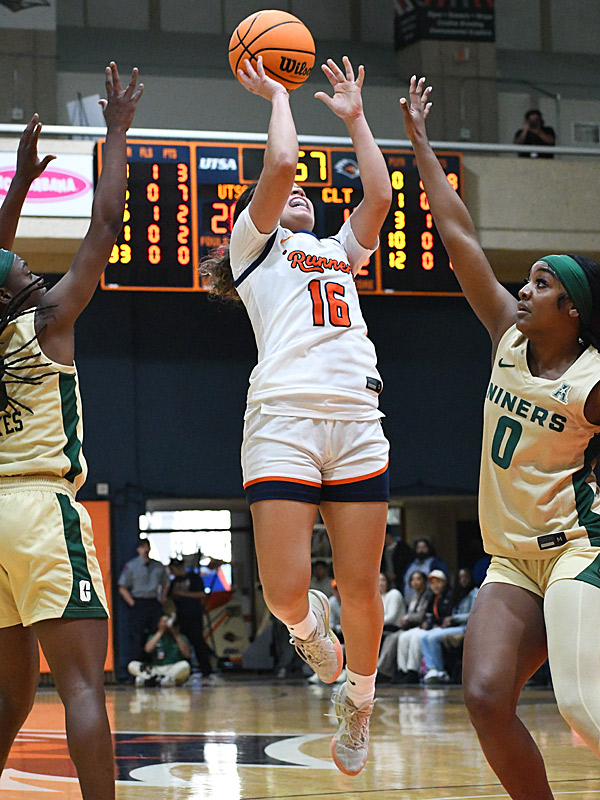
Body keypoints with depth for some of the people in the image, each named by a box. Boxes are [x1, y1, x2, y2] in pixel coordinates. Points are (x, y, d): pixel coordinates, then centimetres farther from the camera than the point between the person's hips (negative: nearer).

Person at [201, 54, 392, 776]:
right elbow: (280, 165, 0)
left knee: (361, 592, 0)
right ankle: (309, 626, 24)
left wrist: (353, 115, 22)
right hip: (284, 418, -4)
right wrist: (279, 96, 13)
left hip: (357, 422, 4)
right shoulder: (254, 242, 16)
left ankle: (358, 701, 23)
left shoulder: (341, 252, 30)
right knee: (285, 593, -12)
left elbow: (379, 197, 15)